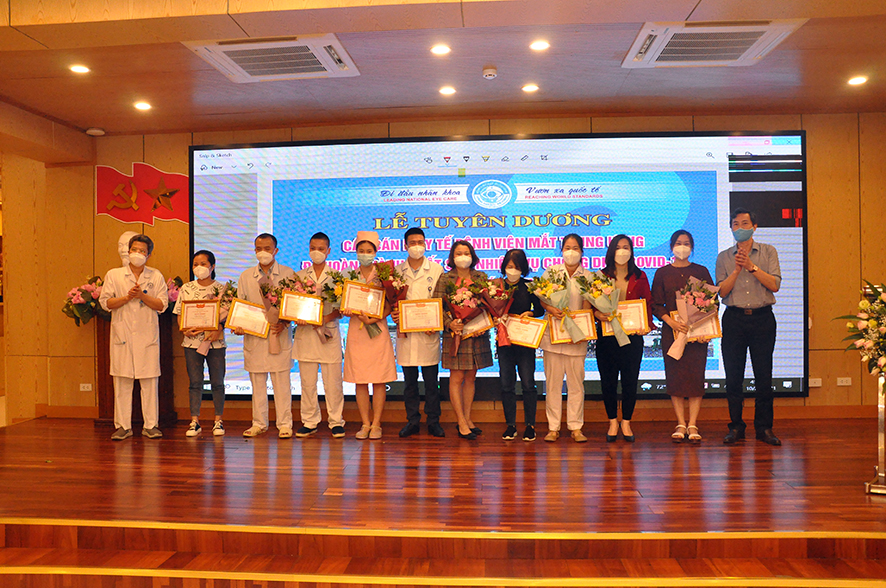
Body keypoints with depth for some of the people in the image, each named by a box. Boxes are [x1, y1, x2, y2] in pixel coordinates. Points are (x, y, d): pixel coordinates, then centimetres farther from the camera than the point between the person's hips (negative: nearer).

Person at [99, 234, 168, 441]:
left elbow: (162, 304, 2)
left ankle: (150, 425, 7)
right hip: (122, 334, 0)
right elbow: (105, 302, 1)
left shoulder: (156, 276, 9)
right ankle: (123, 426, 9)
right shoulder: (113, 275, 8)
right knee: (122, 381, 1)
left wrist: (142, 296, -11)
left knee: (150, 381, 0)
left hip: (148, 335, 0)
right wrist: (127, 297, -12)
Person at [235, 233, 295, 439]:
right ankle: (259, 423, 18)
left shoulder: (288, 274, 3)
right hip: (254, 335, 3)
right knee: (257, 382, 8)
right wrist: (238, 325, -5)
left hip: (280, 335, -3)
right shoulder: (246, 276, 12)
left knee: (282, 382, 0)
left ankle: (284, 424, 9)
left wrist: (284, 323, -14)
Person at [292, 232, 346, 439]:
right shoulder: (299, 276, 12)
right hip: (305, 332, 2)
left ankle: (336, 421, 10)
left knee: (332, 381, 0)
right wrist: (297, 318, -10)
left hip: (329, 331, -2)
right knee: (307, 381, 5)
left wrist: (324, 319, -16)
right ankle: (309, 422, 15)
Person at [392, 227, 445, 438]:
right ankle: (412, 421, 18)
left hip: (429, 333, -2)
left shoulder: (436, 270, 4)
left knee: (431, 380, 3)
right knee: (409, 380, 8)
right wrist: (394, 314, -8)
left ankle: (433, 421, 14)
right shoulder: (396, 271, 9)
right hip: (405, 331, 2)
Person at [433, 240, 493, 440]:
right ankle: (462, 423, 4)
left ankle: (467, 418, 20)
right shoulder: (445, 279, 1)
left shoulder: (481, 277, 9)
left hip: (477, 333, 3)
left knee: (471, 377, 10)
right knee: (456, 378, -1)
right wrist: (449, 323, -17)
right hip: (455, 333, -3)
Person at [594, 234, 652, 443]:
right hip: (607, 335, 0)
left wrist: (646, 322, -6)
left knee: (630, 380, 2)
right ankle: (612, 422, 18)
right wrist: (597, 313, -15)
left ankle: (626, 422, 17)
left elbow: (648, 303, 9)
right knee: (608, 380, 4)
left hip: (632, 335, 0)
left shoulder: (639, 277, 7)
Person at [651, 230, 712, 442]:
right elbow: (656, 304, 3)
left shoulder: (701, 271, 10)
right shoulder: (662, 273, 8)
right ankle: (681, 424, 6)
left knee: (696, 375, -4)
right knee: (675, 376, -1)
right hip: (672, 331, 0)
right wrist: (672, 322, -13)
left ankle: (693, 425, 2)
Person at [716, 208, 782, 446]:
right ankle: (735, 426, 13)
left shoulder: (768, 252, 7)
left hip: (762, 318, -1)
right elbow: (722, 291, -1)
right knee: (733, 376, 2)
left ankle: (764, 428, 12)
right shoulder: (724, 257, 8)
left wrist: (751, 266, -11)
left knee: (763, 375, 1)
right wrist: (737, 269, -11)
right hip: (734, 319, 1)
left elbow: (775, 285, -5)